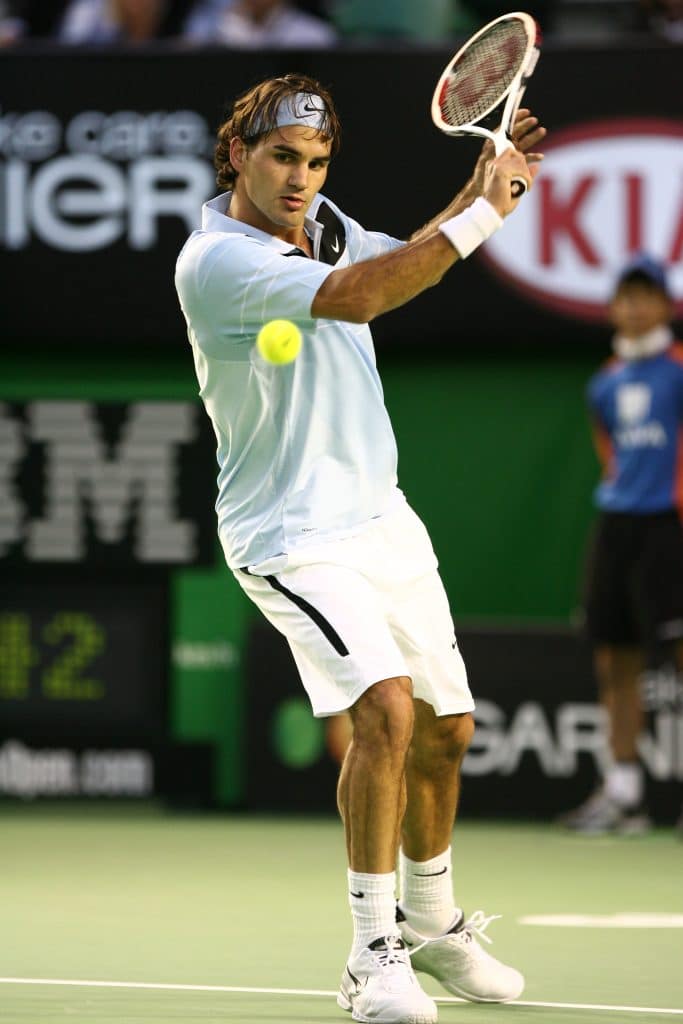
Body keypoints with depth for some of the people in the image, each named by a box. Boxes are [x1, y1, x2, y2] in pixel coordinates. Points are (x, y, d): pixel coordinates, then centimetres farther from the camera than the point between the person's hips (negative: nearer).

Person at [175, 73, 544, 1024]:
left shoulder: (326, 225, 6)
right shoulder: (215, 261, -18)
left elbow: (402, 262, 27)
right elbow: (353, 298, -31)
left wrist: (479, 186, 9)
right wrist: (480, 218, -27)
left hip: (383, 518, 8)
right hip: (294, 539, -8)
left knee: (444, 729, 14)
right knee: (387, 708, -26)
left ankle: (433, 923, 35)